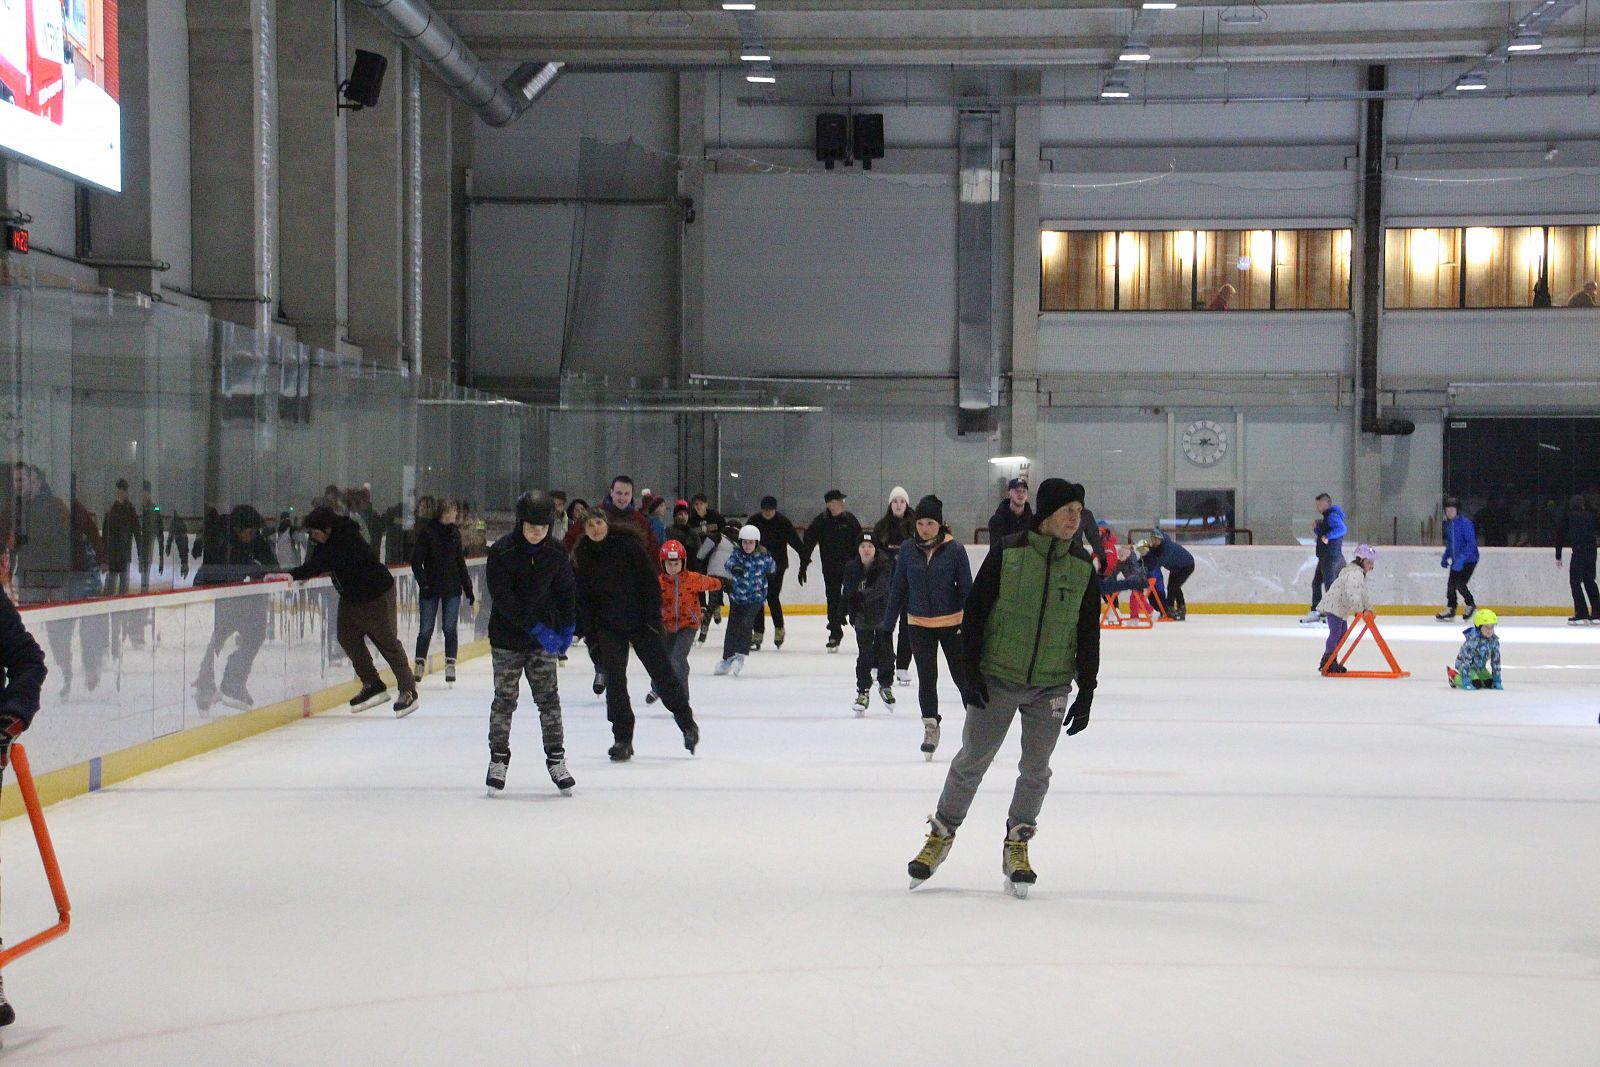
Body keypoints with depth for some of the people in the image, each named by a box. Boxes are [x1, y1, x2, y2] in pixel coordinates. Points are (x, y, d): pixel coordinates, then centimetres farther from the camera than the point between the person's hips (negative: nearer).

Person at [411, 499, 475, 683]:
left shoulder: (454, 532, 7)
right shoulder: (427, 531, -7)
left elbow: (460, 562, 14)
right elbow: (416, 561, -8)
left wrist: (468, 588, 14)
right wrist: (423, 583, -16)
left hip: (452, 587, 3)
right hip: (430, 588, -3)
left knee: (450, 628, 1)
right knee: (426, 629, 3)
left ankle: (450, 665, 5)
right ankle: (419, 665, 15)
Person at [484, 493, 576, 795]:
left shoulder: (557, 552, -4)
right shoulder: (501, 552, -15)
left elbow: (567, 590, 10)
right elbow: (504, 599, -20)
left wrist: (567, 628, 5)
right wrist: (536, 628, -25)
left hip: (545, 637, 2)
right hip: (507, 637, -2)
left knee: (549, 698, 2)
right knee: (505, 699, 4)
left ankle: (556, 760, 8)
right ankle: (498, 759, 16)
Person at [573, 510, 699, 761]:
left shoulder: (628, 544, -11)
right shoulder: (583, 556, 0)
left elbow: (649, 580, -10)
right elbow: (583, 597, 5)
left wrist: (653, 616, -13)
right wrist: (589, 632, 0)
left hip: (640, 621, -3)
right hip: (609, 626, 3)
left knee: (662, 672, 4)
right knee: (614, 680, -2)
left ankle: (687, 722, 22)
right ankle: (622, 739, 5)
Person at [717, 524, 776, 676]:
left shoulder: (763, 556, -10)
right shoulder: (737, 553, -10)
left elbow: (771, 568, 13)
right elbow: (730, 563, -33)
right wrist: (734, 567, -50)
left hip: (755, 597, -2)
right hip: (737, 595, 2)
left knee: (745, 624, -18)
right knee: (732, 627, 9)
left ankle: (740, 657, -14)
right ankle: (727, 659, 21)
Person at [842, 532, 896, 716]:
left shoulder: (885, 566, -16)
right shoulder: (851, 568, -6)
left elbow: (881, 587, -32)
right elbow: (847, 592, 5)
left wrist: (864, 595, -46)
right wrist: (846, 611, -1)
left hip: (883, 615, -1)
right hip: (862, 617, 1)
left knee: (886, 652, 9)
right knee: (864, 655, -4)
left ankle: (885, 686, 30)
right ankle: (863, 691, 4)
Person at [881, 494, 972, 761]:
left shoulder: (954, 550, -11)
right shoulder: (908, 551, -3)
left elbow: (966, 589, -8)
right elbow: (898, 589, 4)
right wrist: (887, 624, 4)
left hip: (952, 623, -2)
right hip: (919, 625, 2)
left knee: (962, 675, 7)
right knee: (926, 678, 5)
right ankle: (930, 726, 18)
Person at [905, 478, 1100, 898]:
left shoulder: (1083, 568, -1)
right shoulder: (1007, 553, -9)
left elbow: (1088, 635, 5)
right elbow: (975, 611, -6)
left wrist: (1086, 693, 3)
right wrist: (971, 671, -9)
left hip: (1051, 688, 2)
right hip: (996, 679, -2)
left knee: (1035, 770, 8)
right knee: (972, 760, 6)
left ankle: (1017, 846, 23)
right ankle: (941, 835, 23)